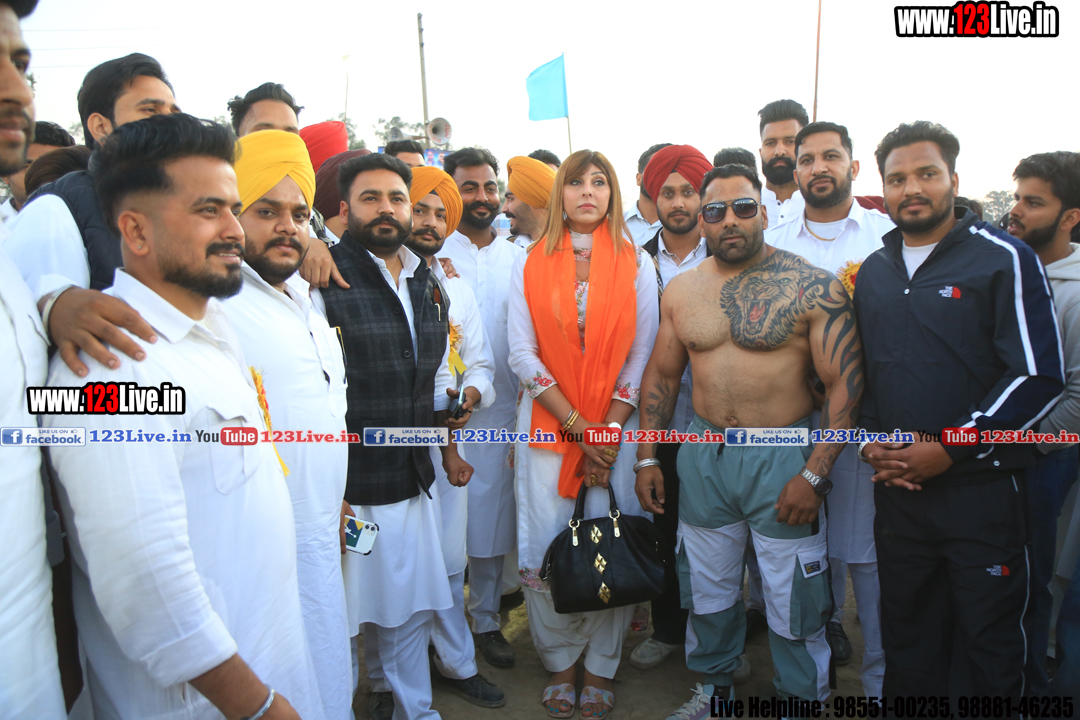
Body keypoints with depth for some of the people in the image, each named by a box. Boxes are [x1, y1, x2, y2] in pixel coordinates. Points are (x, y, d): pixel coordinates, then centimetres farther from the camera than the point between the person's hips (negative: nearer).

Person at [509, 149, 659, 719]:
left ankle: (600, 668, 23)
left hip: (617, 423, 0)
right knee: (545, 550, 3)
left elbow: (641, 355, 1)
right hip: (547, 424, 1)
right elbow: (522, 354, -3)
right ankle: (560, 664, 25)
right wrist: (579, 426, -9)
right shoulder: (530, 264, 3)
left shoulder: (636, 264, 3)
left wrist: (610, 430, -8)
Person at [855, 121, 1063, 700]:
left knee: (989, 641, 8)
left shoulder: (1003, 258, -6)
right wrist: (869, 441, 1)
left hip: (980, 486, -4)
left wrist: (951, 450, -15)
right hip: (895, 487, 5)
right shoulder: (872, 272, 10)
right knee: (906, 632, 17)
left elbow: (1040, 378, -11)